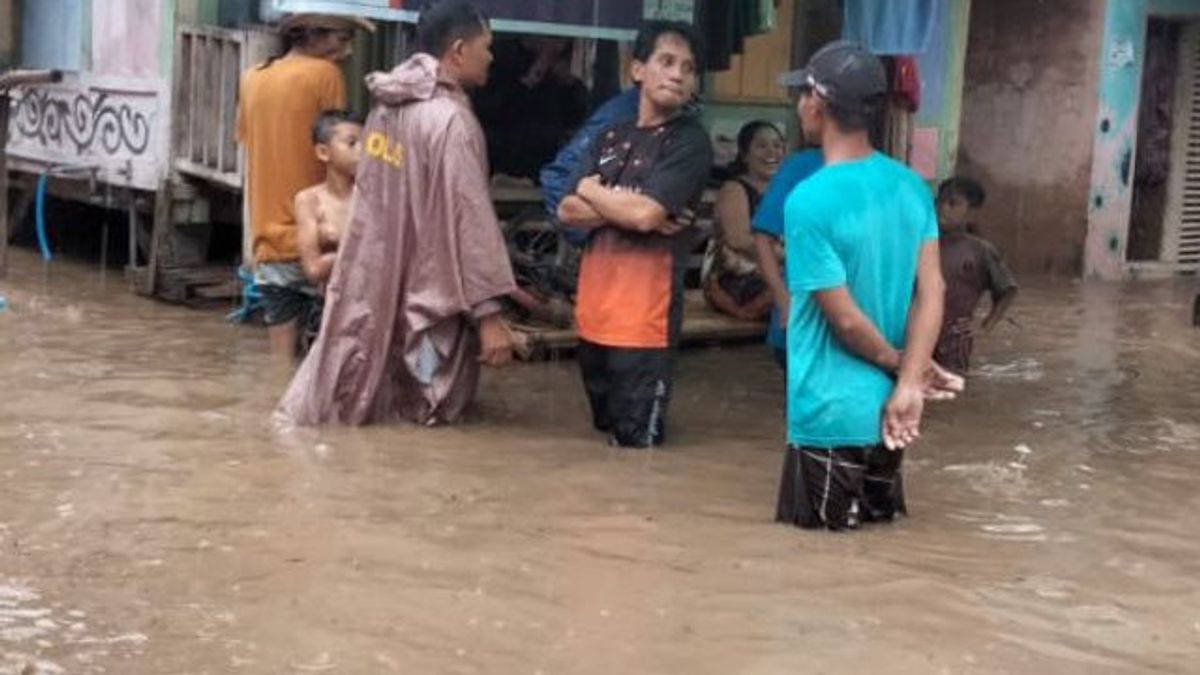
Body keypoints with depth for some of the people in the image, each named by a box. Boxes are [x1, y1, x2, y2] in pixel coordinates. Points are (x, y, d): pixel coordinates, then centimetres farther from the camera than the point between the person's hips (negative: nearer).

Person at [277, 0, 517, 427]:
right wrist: (489, 313, -20)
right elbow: (469, 220, -21)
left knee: (349, 393, 15)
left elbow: (382, 196, 10)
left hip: (374, 280, 8)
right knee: (427, 406, 6)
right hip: (425, 295, -8)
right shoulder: (450, 120, -20)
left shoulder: (387, 105, 5)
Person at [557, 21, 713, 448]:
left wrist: (592, 190, 0)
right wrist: (624, 205, -12)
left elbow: (645, 214, -19)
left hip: (643, 317, -7)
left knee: (635, 443, 0)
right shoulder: (612, 137, 14)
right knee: (605, 435, 19)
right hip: (594, 309, 7)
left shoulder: (690, 141, -7)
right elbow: (568, 211, 5)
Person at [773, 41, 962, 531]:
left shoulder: (809, 200, -19)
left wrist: (900, 366, -1)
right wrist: (909, 384, -10)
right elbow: (931, 293, -3)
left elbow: (845, 319, -18)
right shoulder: (911, 187, 3)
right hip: (887, 411, 7)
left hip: (831, 417, -7)